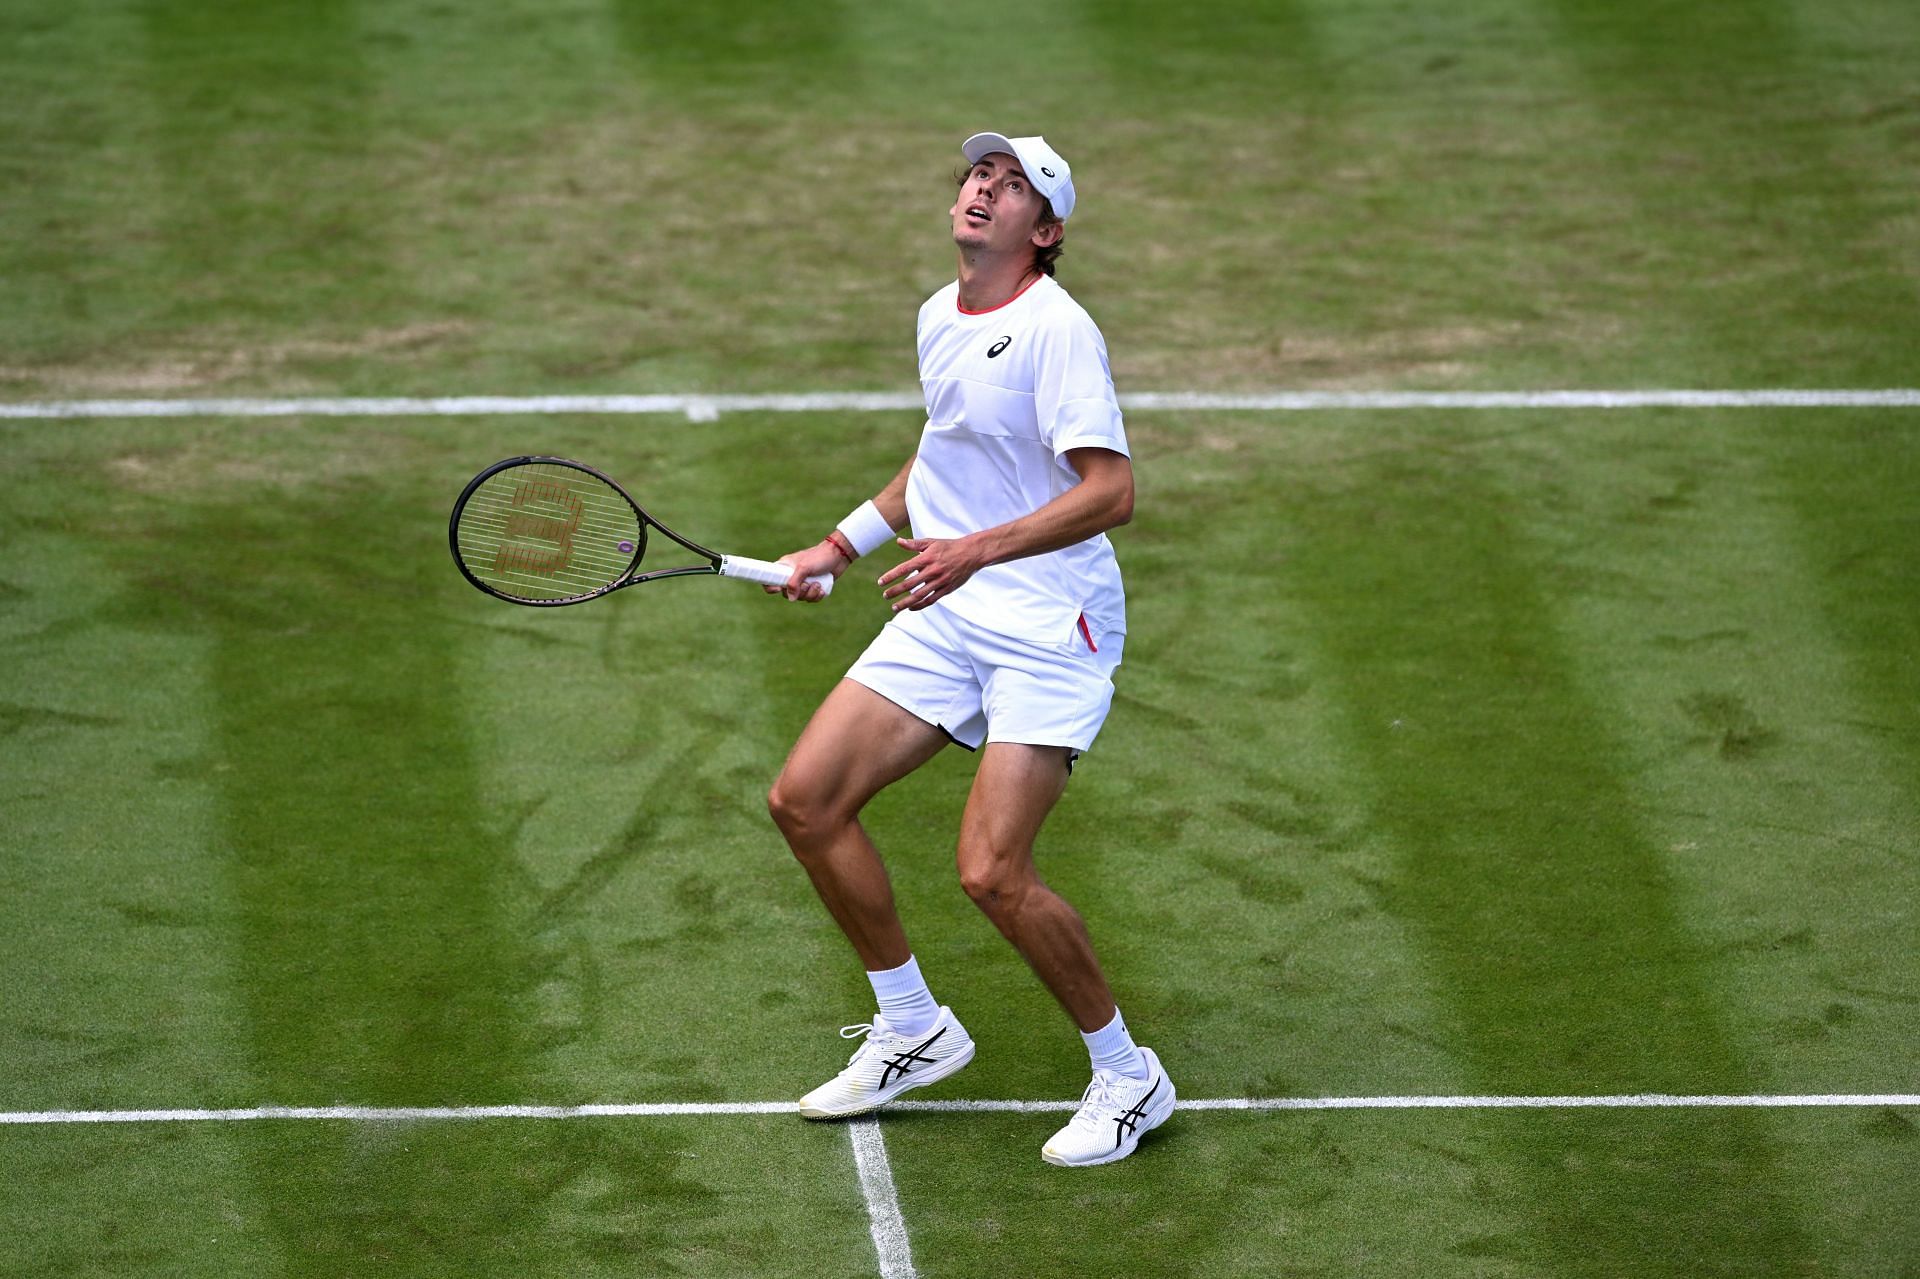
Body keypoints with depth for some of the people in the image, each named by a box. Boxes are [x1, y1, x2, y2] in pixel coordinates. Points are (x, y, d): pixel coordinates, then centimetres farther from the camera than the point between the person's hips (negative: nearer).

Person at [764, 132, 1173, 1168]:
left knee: (993, 874, -17)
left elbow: (1110, 491, -24)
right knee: (804, 801, 1)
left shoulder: (1054, 330, -16)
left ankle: (1126, 1077, 3)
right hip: (944, 615, 8)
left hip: (1048, 627, -8)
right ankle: (913, 1030, 18)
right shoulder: (938, 319, 11)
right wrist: (842, 546, 26)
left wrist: (974, 551, -32)